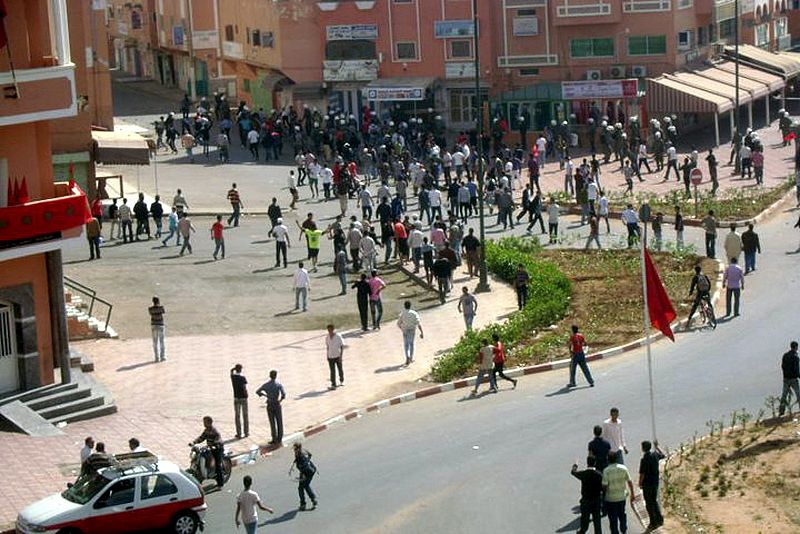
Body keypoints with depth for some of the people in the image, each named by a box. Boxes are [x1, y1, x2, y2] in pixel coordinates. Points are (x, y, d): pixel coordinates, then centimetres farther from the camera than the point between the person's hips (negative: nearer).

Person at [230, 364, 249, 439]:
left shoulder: (233, 376, -2)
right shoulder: (243, 377, -12)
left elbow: (231, 370, 21)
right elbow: (244, 388, -16)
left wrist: (235, 367, 5)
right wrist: (246, 395, 0)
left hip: (236, 398, 2)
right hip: (243, 398, -2)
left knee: (237, 416, 4)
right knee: (245, 415, 9)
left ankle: (239, 433, 2)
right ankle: (246, 432, 14)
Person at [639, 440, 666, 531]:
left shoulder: (644, 459, -22)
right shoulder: (655, 454, -2)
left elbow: (642, 473, -20)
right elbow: (662, 455, 23)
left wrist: (640, 483, -6)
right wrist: (656, 447, 33)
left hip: (647, 483, -7)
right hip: (655, 482, 7)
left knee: (649, 503, 3)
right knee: (654, 501, 21)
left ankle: (653, 523, 7)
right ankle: (659, 519, 18)